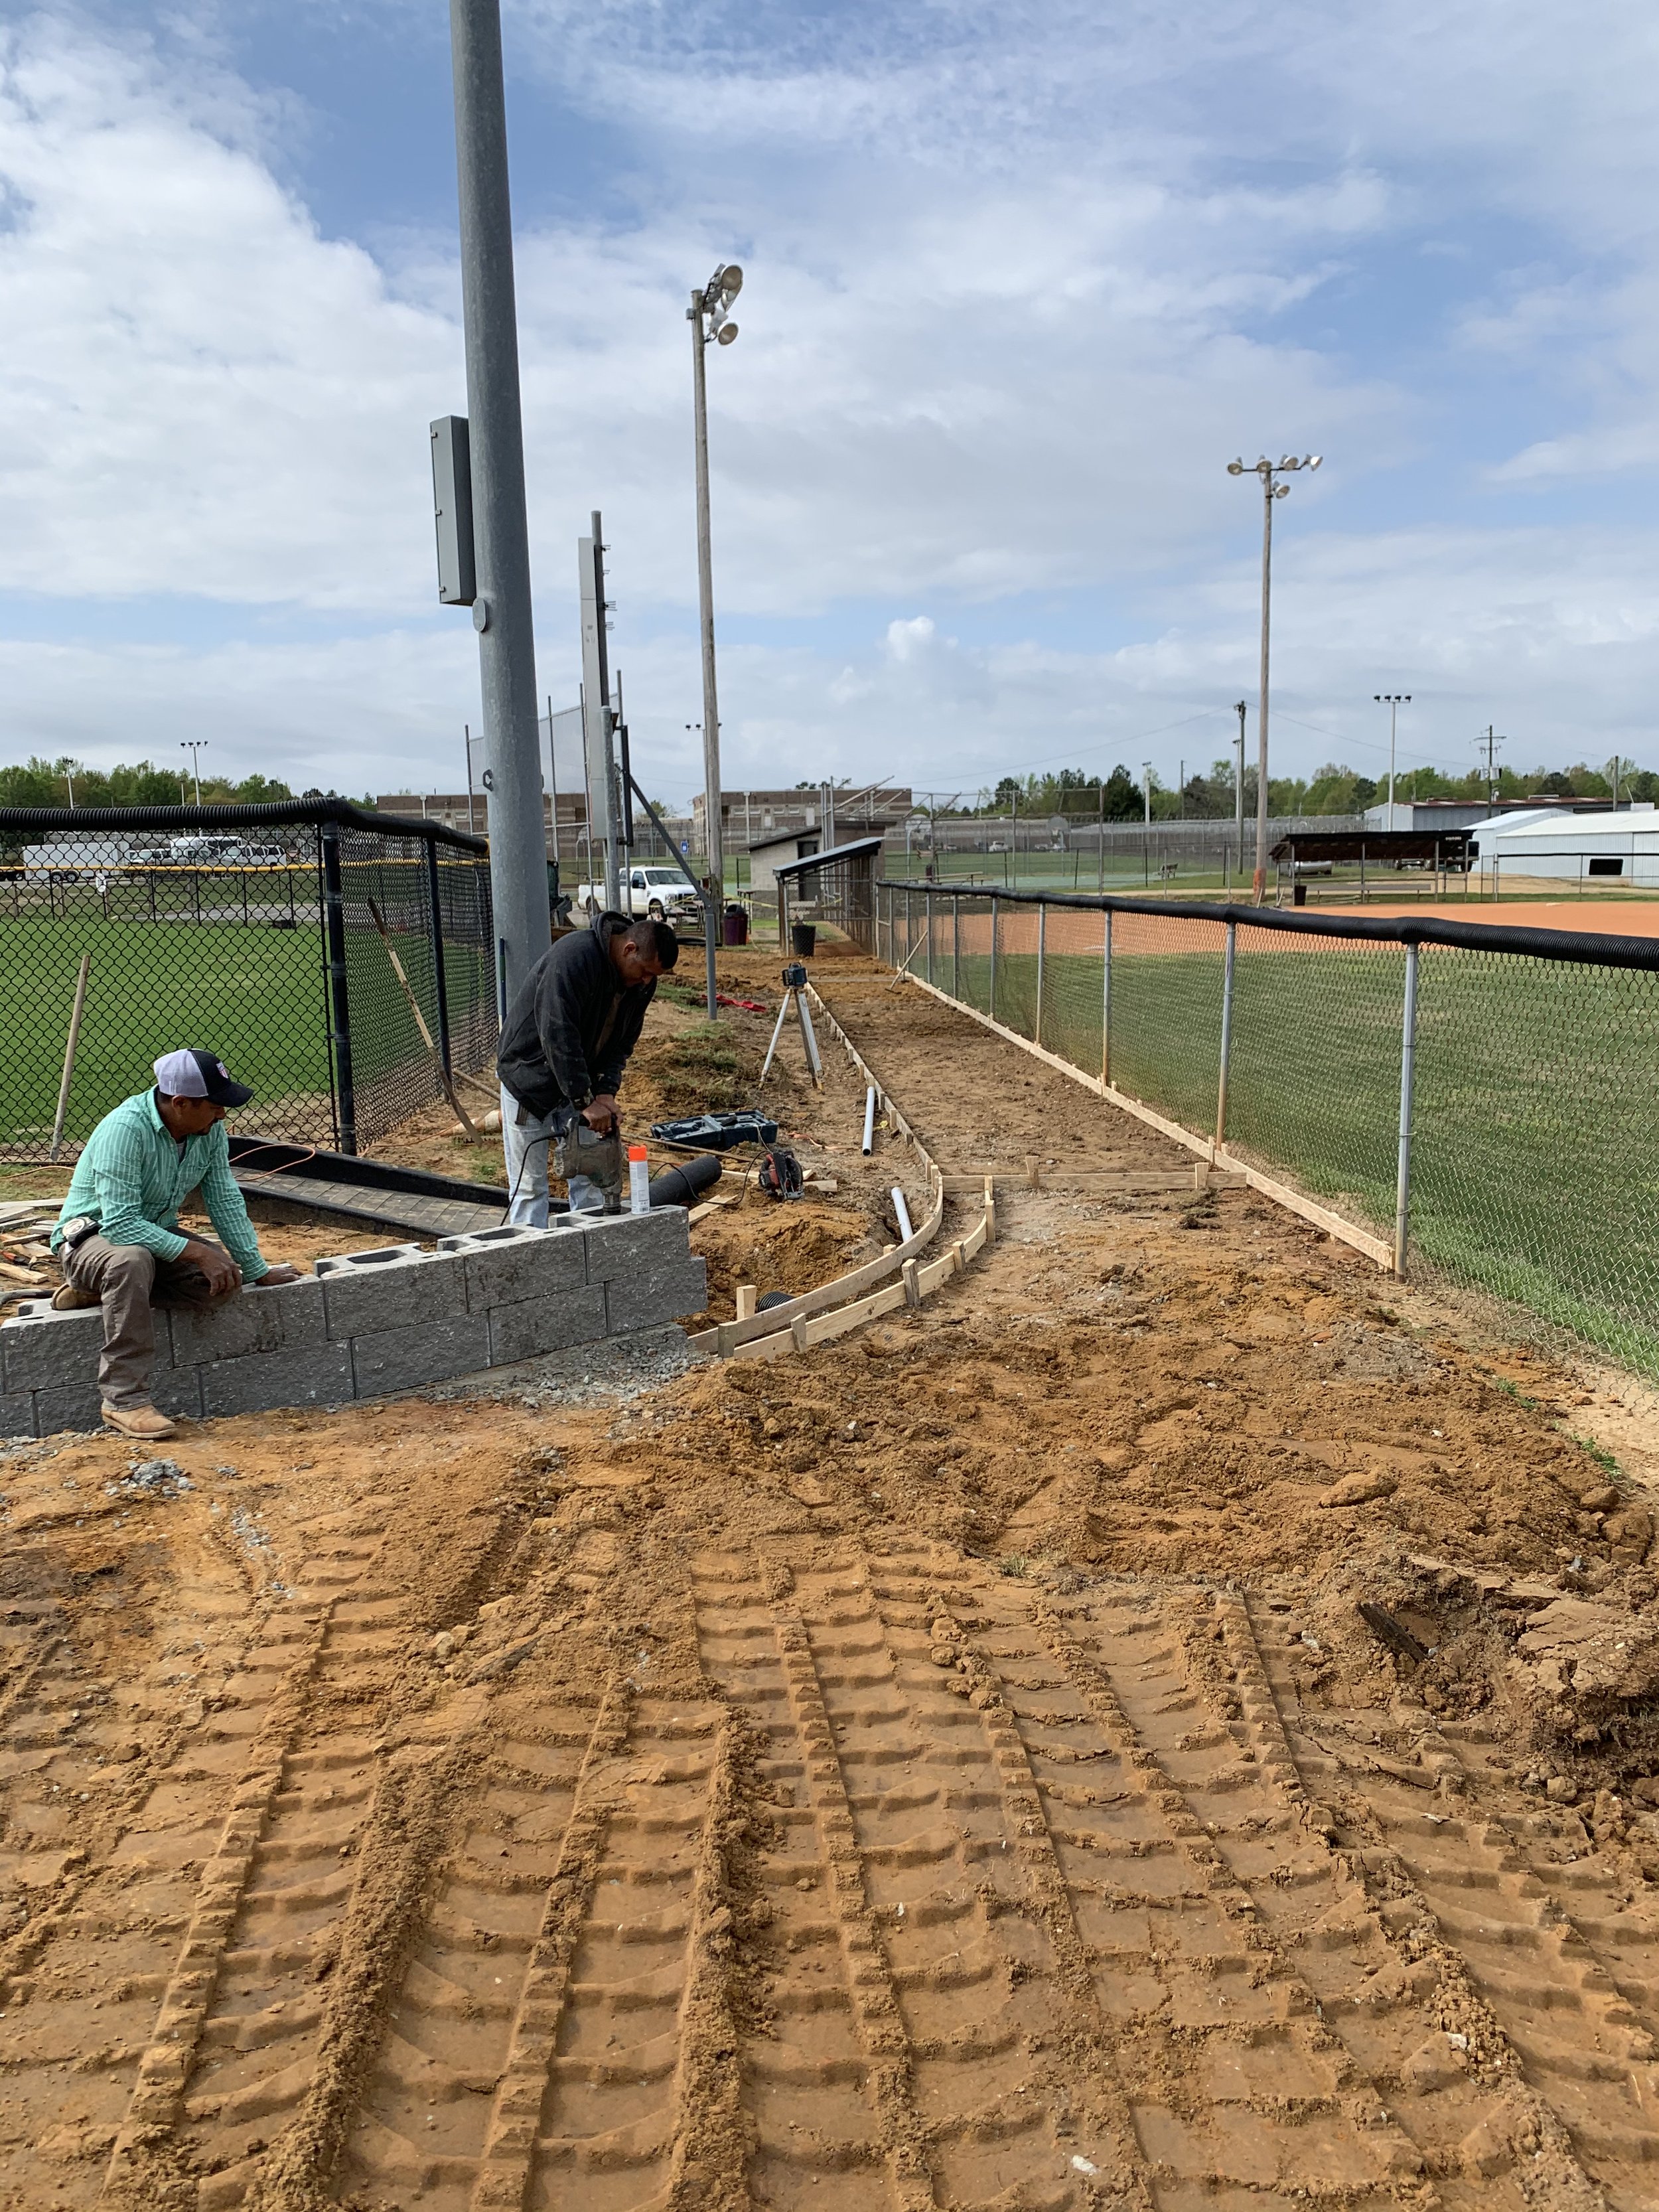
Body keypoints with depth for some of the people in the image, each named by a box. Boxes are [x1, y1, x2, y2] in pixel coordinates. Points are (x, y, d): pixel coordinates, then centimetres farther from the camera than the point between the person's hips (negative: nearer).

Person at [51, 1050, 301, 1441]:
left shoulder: (210, 1130, -9)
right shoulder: (125, 1129, -29)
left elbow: (225, 1201, -2)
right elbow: (120, 1222, -33)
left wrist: (257, 1270, -6)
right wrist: (196, 1251, -38)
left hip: (157, 1234, 6)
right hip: (91, 1236, -6)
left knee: (223, 1279, -19)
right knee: (133, 1259, -40)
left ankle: (100, 1290, -2)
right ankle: (124, 1399, -33)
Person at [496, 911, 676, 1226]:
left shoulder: (641, 981, -6)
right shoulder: (575, 956, -29)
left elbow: (622, 1043, 0)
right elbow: (558, 1035, -33)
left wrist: (606, 1091, -17)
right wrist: (585, 1102, -33)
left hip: (581, 1082, 7)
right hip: (530, 1078, -6)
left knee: (595, 1175, 5)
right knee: (529, 1185, -2)